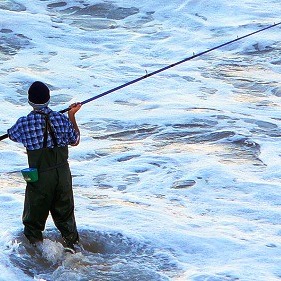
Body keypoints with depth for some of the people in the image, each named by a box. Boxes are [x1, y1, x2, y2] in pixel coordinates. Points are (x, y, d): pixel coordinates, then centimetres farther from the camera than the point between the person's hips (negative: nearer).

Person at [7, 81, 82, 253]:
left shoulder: (24, 123, -13)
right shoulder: (62, 119, -6)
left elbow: (12, 135, 11)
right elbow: (75, 141, 12)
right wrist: (72, 116, 22)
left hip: (39, 177, -3)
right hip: (63, 174, 3)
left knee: (34, 219, 12)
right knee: (65, 214, 20)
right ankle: (72, 245, 25)